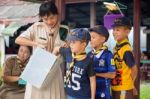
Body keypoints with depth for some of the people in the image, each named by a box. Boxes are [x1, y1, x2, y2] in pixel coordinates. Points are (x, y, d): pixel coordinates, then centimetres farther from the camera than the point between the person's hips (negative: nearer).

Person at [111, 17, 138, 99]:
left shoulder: (126, 49, -20)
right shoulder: (116, 47, 5)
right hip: (116, 87, 9)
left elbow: (134, 69, -13)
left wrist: (129, 84, 1)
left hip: (124, 89, -9)